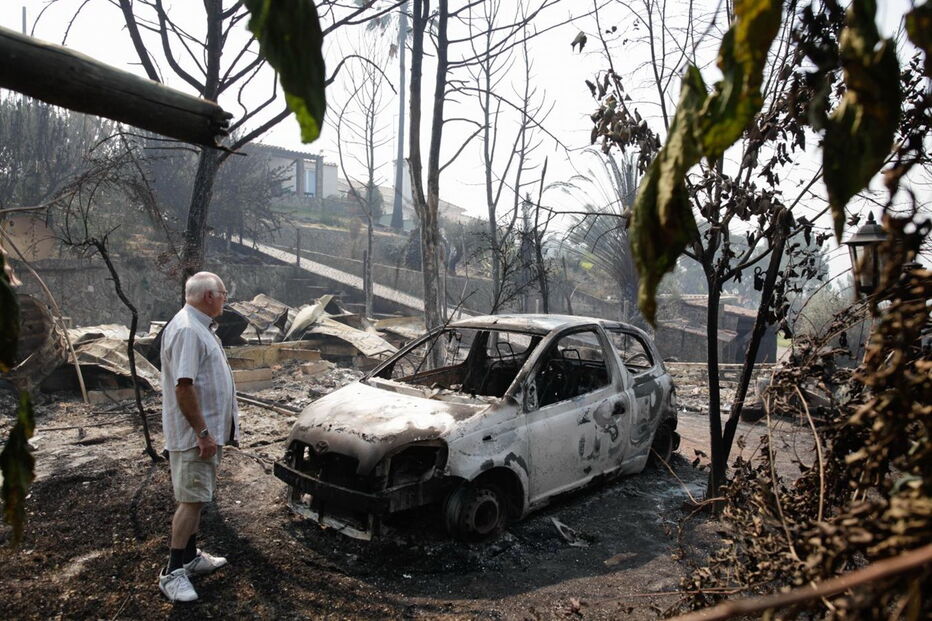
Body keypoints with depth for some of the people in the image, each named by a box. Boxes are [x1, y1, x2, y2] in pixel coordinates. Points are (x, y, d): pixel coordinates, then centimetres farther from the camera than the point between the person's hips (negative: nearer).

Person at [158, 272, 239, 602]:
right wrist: (203, 433, -25)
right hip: (194, 434, -10)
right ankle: (173, 572, 5)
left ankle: (191, 556, 29)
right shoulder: (186, 330, -21)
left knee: (196, 498, 17)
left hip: (208, 431, 10)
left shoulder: (200, 327, 12)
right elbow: (183, 387, -26)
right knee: (192, 500, -4)